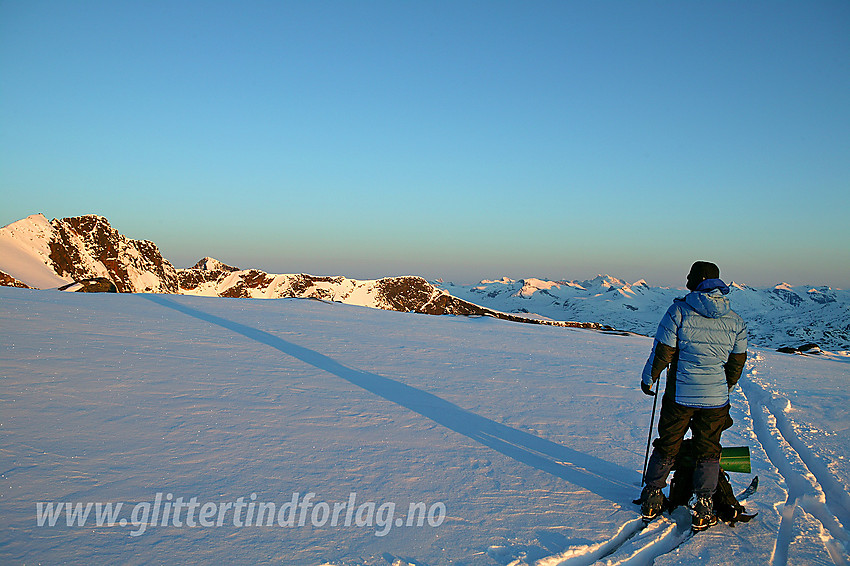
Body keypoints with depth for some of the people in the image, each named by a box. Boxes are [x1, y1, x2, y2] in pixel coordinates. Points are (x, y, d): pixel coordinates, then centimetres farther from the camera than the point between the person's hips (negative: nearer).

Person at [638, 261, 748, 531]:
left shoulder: (679, 311, -11)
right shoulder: (735, 320, 0)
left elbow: (662, 351, -9)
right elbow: (738, 361, 8)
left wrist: (648, 378, 6)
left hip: (679, 395, -1)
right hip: (716, 398, 2)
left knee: (667, 447, 13)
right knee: (708, 452, 13)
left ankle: (651, 500, 23)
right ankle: (703, 512, 16)